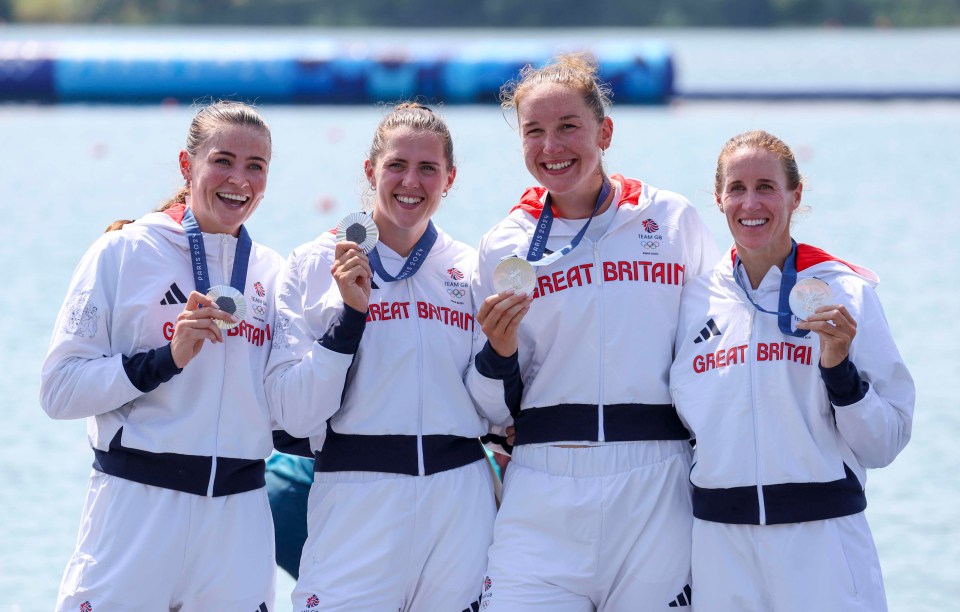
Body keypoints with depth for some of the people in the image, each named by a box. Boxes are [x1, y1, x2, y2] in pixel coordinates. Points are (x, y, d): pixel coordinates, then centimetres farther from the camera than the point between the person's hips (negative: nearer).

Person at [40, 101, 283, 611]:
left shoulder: (272, 274, 10)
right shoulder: (123, 253, -2)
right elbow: (60, 390, -8)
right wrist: (167, 358, -18)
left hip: (237, 521, 4)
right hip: (136, 512, -4)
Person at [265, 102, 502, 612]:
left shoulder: (472, 270, 9)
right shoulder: (314, 265, 1)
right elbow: (294, 415, -8)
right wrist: (349, 312, -15)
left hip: (460, 503, 3)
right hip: (356, 504, -3)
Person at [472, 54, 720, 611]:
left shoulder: (674, 220, 4)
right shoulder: (505, 247, 7)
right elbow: (495, 408, 11)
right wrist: (500, 353, -10)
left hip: (656, 492, 0)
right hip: (546, 497, 0)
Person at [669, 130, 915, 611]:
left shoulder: (845, 292, -2)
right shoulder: (695, 300, 7)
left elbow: (883, 444, -4)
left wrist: (840, 369, -16)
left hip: (823, 538, -3)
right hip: (721, 544, 3)